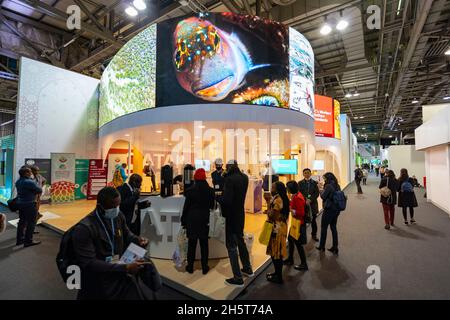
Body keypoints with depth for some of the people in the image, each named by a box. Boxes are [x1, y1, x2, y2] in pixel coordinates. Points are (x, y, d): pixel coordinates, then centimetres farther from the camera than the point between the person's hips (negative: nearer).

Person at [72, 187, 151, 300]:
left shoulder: (118, 216, -2)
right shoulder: (84, 228, -20)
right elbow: (89, 264, -23)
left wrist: (138, 240, -7)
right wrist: (125, 268, -29)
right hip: (99, 284, -5)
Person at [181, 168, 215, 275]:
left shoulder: (190, 190, -11)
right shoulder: (210, 190, -6)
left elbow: (186, 207, -7)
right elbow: (212, 206, 4)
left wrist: (183, 221, 2)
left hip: (192, 220, -1)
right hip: (204, 220, 1)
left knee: (192, 243, 11)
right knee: (204, 244, 11)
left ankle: (190, 267, 22)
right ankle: (204, 267, 20)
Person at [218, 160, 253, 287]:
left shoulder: (230, 179, -23)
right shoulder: (244, 177, 0)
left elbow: (227, 200, -30)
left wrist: (217, 197, -11)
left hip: (232, 216, -8)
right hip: (241, 214, 8)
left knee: (231, 245, 5)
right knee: (240, 241, 24)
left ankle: (238, 278, 14)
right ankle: (247, 268, 39)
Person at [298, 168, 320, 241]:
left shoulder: (315, 183, 7)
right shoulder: (300, 183, 6)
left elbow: (317, 193, 0)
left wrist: (310, 200, -12)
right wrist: (305, 200, -13)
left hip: (313, 204, 1)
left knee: (313, 220, 7)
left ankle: (314, 234, 23)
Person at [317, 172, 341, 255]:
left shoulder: (328, 186, -17)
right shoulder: (337, 186, 6)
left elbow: (323, 196, -14)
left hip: (329, 209, -7)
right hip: (336, 209, 7)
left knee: (324, 228, 7)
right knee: (333, 227, 15)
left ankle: (322, 247, 18)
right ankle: (335, 248, 20)